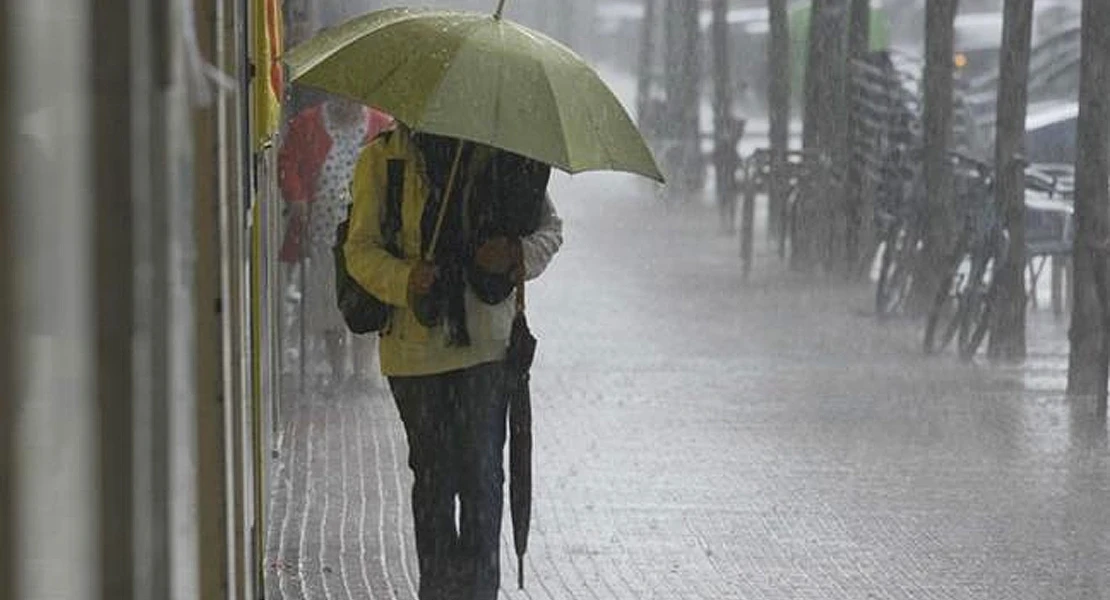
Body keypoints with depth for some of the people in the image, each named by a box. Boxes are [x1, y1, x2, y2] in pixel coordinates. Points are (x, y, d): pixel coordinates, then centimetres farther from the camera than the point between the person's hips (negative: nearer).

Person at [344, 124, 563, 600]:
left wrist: (519, 254, -12)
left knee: (481, 470, -6)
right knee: (432, 472, 5)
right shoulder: (382, 158, 1)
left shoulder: (506, 153, 4)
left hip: (486, 341, 0)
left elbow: (549, 228, 11)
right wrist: (403, 279, -22)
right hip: (414, 343, 0)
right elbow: (360, 249, -2)